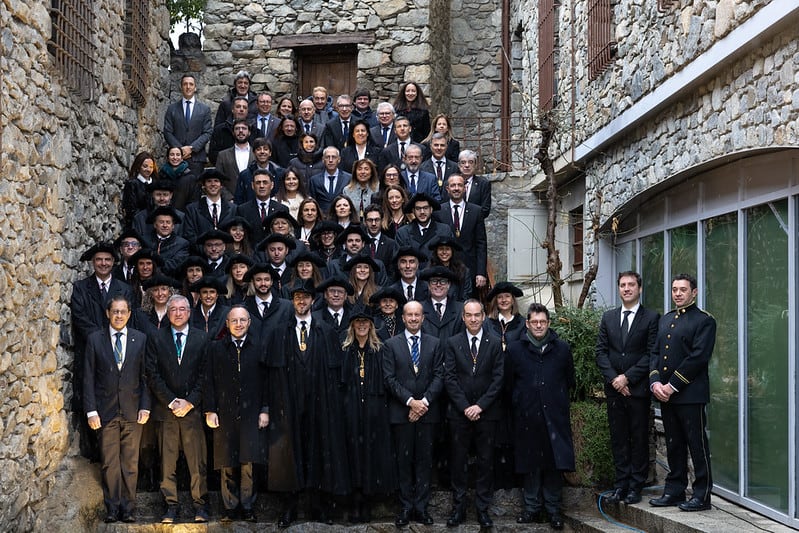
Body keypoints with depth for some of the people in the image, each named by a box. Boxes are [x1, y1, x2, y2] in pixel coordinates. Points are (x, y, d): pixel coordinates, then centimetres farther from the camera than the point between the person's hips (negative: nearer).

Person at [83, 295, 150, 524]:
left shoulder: (141, 339, 4)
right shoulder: (95, 339, 3)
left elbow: (145, 376, 4)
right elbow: (88, 377, 2)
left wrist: (145, 407, -3)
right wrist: (91, 410, -5)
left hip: (133, 411, 1)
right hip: (106, 410, 0)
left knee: (131, 463, 5)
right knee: (109, 463, 3)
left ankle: (128, 507, 15)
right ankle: (112, 508, 14)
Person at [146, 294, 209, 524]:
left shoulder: (202, 338, 6)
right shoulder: (156, 338, 6)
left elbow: (204, 374, 2)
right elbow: (153, 375, 1)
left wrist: (189, 402, -7)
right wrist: (172, 401, -7)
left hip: (193, 408, 0)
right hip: (165, 409, 1)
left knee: (197, 461, 0)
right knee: (167, 461, 3)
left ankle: (200, 504, 9)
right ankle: (170, 506, 12)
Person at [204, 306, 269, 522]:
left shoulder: (259, 348, 7)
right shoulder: (216, 348, 8)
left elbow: (266, 381, 6)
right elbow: (210, 381, 6)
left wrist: (265, 409, 0)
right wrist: (210, 410, -1)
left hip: (252, 414, 0)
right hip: (225, 414, 1)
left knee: (249, 462, -2)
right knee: (227, 464, 3)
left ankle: (247, 506, 9)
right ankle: (230, 506, 13)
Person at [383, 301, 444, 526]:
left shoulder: (434, 343, 7)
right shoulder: (391, 344, 4)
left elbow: (439, 376, 1)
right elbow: (390, 378, -3)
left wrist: (424, 401, -12)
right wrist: (410, 401, -13)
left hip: (427, 411, 1)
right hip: (401, 412, -1)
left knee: (424, 460, 4)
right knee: (404, 460, 4)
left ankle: (421, 507, 11)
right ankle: (406, 507, 11)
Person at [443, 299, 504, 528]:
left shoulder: (495, 344, 3)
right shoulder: (452, 343, 4)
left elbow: (498, 378, -3)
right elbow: (449, 378, -2)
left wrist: (480, 406, -11)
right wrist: (465, 407, -10)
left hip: (487, 413, 0)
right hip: (459, 413, 1)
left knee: (486, 462, 5)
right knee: (458, 462, 6)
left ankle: (483, 508, 14)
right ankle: (458, 507, 15)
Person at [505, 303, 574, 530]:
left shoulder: (562, 349, 6)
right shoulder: (514, 349, 4)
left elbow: (569, 381, 14)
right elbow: (508, 383, 10)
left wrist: (557, 399, 12)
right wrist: (521, 401, 8)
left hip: (554, 416, 0)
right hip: (527, 417, 0)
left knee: (555, 463, 0)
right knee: (530, 465, 6)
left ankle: (553, 509, 11)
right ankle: (532, 508, 17)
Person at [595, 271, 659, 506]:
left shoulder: (651, 318, -1)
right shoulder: (608, 318, 11)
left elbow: (651, 354, -7)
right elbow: (601, 352, 7)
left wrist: (627, 377, -12)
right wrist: (614, 378, -6)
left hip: (638, 389, -3)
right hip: (614, 388, 4)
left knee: (639, 438, 3)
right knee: (618, 438, 8)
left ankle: (635, 486, 10)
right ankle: (621, 484, 15)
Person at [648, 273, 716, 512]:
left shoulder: (704, 321, -5)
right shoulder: (665, 320, 18)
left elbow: (698, 357, -13)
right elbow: (655, 352, 15)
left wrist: (672, 385, -15)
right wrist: (655, 382, -2)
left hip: (690, 394, -7)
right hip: (665, 393, 7)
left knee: (697, 445, 0)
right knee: (673, 445, 13)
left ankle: (702, 495, 7)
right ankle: (674, 491, 21)